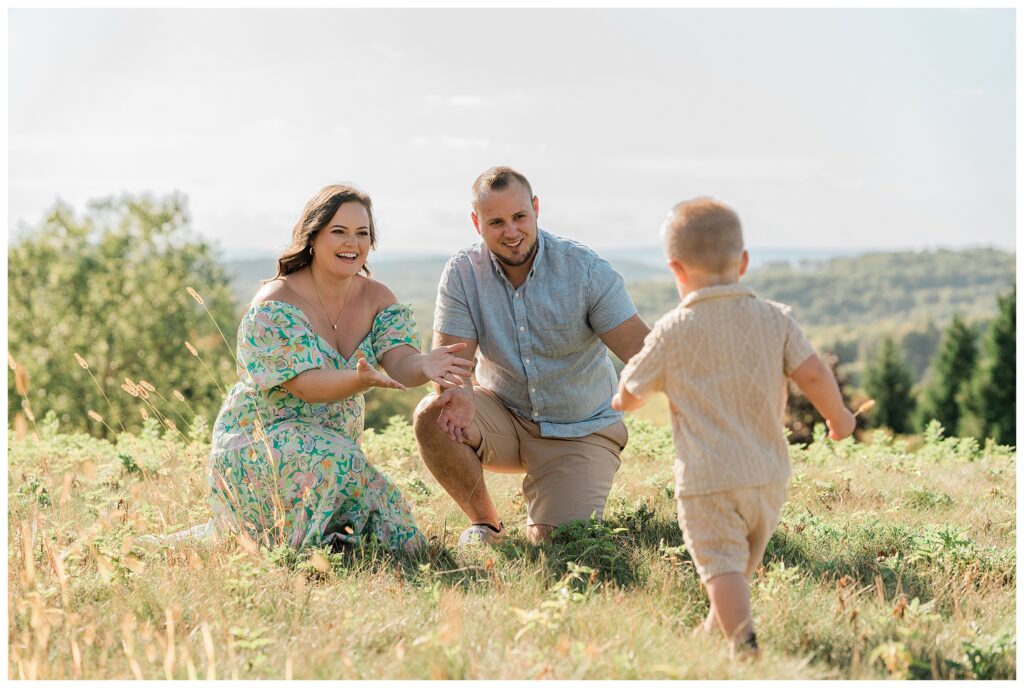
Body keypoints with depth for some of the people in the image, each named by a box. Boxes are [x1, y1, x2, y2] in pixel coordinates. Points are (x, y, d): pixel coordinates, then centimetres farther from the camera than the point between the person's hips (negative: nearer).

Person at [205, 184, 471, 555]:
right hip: (258, 445, -6)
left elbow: (400, 362, -16)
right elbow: (305, 384, -27)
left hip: (336, 439, 6)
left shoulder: (378, 298, 0)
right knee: (337, 463, -36)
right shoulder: (274, 306, -17)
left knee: (402, 541, -5)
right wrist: (361, 379, -48)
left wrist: (423, 366, -41)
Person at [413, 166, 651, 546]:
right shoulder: (463, 272, -10)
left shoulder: (586, 268, -15)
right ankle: (485, 522, -2)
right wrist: (458, 394, -41)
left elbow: (639, 347, -20)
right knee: (432, 416, -27)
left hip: (581, 431, -2)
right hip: (504, 416, 2)